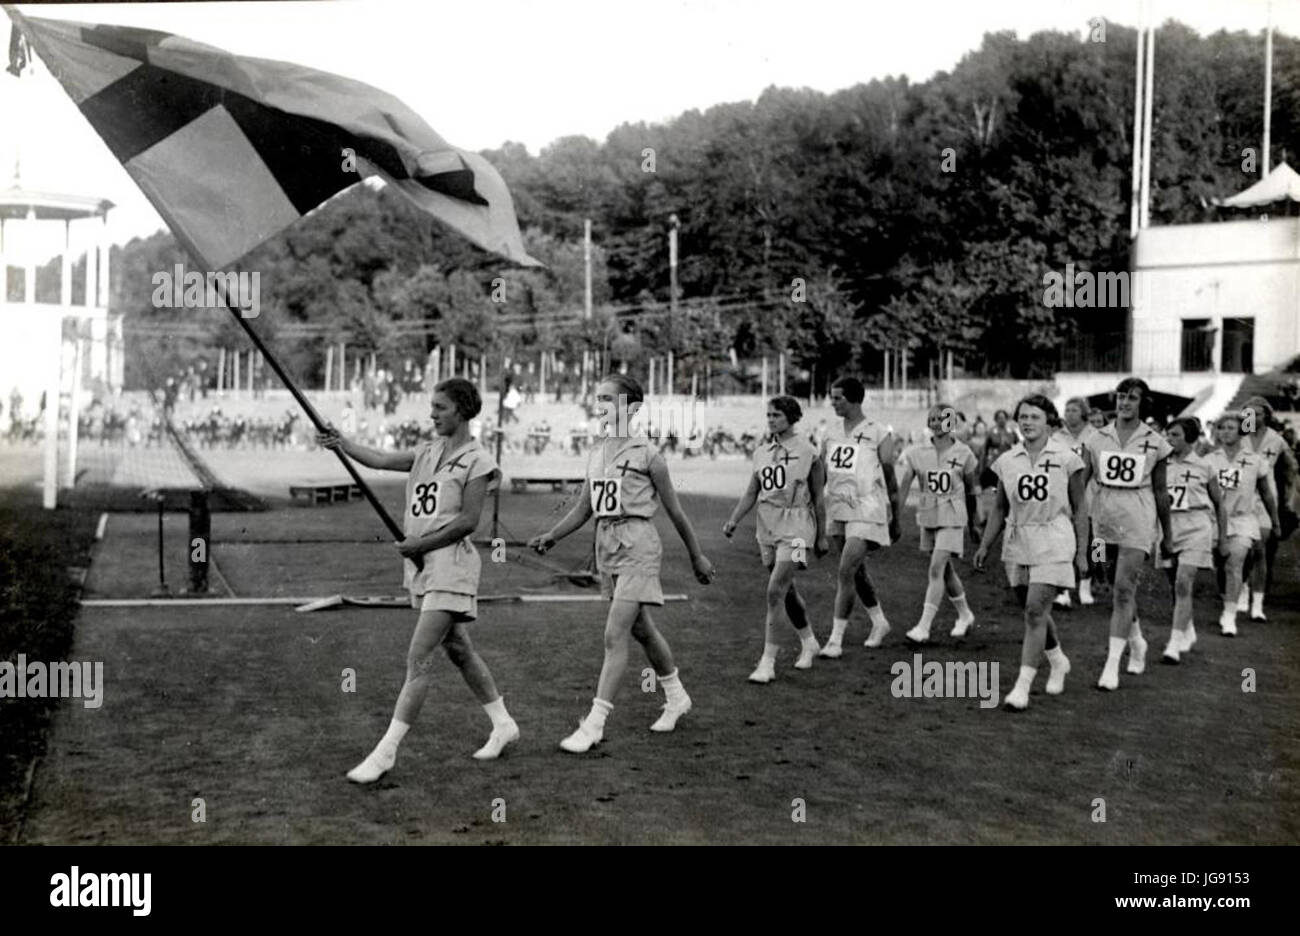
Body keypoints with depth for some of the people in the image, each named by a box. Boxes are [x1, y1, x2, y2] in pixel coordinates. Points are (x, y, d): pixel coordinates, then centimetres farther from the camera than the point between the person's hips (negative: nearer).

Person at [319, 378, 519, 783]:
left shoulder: (476, 461, -7)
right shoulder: (428, 452, 14)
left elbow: (468, 521, -13)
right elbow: (381, 460, 5)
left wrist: (420, 544, -13)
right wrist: (341, 443, -7)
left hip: (450, 561, -8)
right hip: (420, 564, 8)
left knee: (419, 657, -11)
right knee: (457, 649, 17)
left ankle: (386, 750, -11)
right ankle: (503, 725, 31)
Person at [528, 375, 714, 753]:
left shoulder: (646, 454, -8)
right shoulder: (595, 453, 10)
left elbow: (674, 509, -1)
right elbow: (583, 509, 14)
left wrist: (697, 557, 6)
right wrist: (552, 536, -1)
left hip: (636, 543, -7)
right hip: (606, 542, 7)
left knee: (615, 634, -11)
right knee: (641, 629, 18)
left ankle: (594, 725, -9)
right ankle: (676, 697, 38)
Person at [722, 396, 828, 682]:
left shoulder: (808, 452, -6)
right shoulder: (761, 453, 9)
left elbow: (818, 498, -1)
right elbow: (751, 493, 11)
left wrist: (821, 536, 1)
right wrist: (733, 520, -3)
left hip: (795, 527, -6)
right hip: (767, 526, 6)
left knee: (775, 591, -15)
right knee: (787, 592, 16)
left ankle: (767, 661, -11)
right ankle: (809, 642, 37)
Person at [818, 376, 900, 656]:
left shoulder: (879, 435, -7)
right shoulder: (831, 434, 8)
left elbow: (890, 481, -1)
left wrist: (895, 521, 3)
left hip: (866, 512, -6)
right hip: (837, 511, 6)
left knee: (846, 572, -13)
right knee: (857, 571, 17)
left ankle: (836, 639, -8)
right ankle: (879, 622, 36)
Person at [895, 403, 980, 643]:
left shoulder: (963, 453, -4)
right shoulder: (917, 453, -1)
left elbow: (970, 490, 6)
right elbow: (903, 486, -4)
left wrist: (973, 524, 13)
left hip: (952, 517, -4)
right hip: (927, 515, 4)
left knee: (936, 569, -13)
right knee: (946, 570, 15)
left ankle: (924, 626, -11)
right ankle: (965, 615, 36)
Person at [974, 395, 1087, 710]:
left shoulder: (1066, 459, -4)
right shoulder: (1007, 461, 5)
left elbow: (1079, 509, 1)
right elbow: (999, 508, 13)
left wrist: (1081, 552, -1)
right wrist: (985, 545, 7)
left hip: (1053, 543, -4)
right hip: (1017, 542, 4)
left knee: (1035, 610, -12)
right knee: (1034, 610, 13)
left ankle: (1023, 685, -9)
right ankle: (1058, 662, 40)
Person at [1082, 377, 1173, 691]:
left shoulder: (1154, 442, 0)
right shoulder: (1098, 438, 4)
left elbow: (1160, 491, 6)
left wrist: (1167, 534, 11)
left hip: (1138, 523, -3)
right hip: (1105, 520, 3)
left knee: (1123, 589, -12)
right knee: (1120, 590, 14)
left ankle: (1112, 664, -10)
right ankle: (1137, 644, 38)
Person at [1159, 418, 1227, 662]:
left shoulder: (1203, 467, 1)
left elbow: (1219, 504, 10)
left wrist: (1222, 538, 10)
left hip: (1195, 527, -4)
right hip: (1167, 526, 4)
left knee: (1183, 584, -16)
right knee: (1176, 587, 13)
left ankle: (1175, 645, -17)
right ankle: (1188, 633, 36)